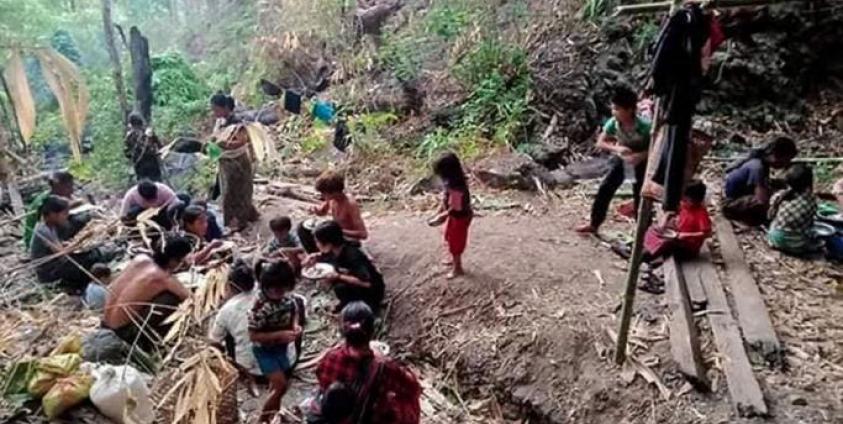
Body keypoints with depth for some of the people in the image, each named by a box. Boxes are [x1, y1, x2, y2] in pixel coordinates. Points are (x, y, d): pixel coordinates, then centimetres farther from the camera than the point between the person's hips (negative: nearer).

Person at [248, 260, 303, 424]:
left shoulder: (286, 295, -13)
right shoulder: (260, 307, -32)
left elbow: (294, 311, 6)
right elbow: (253, 336, -26)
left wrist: (295, 325, -14)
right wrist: (280, 334, -31)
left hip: (282, 347, 6)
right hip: (265, 350, -6)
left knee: (277, 383, 22)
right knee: (281, 385, -6)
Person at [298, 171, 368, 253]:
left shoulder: (350, 204, -29)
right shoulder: (331, 199, -9)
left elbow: (363, 234, -31)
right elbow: (321, 212, 15)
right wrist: (315, 210, -9)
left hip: (349, 242, -7)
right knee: (303, 228, -1)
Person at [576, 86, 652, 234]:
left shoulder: (644, 126, -32)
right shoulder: (613, 123, -22)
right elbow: (600, 143, -14)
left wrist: (640, 156, -38)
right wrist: (617, 148, -31)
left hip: (641, 161, -4)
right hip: (621, 158, 4)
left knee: (640, 195, 0)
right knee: (605, 189, 1)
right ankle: (594, 224, 14)